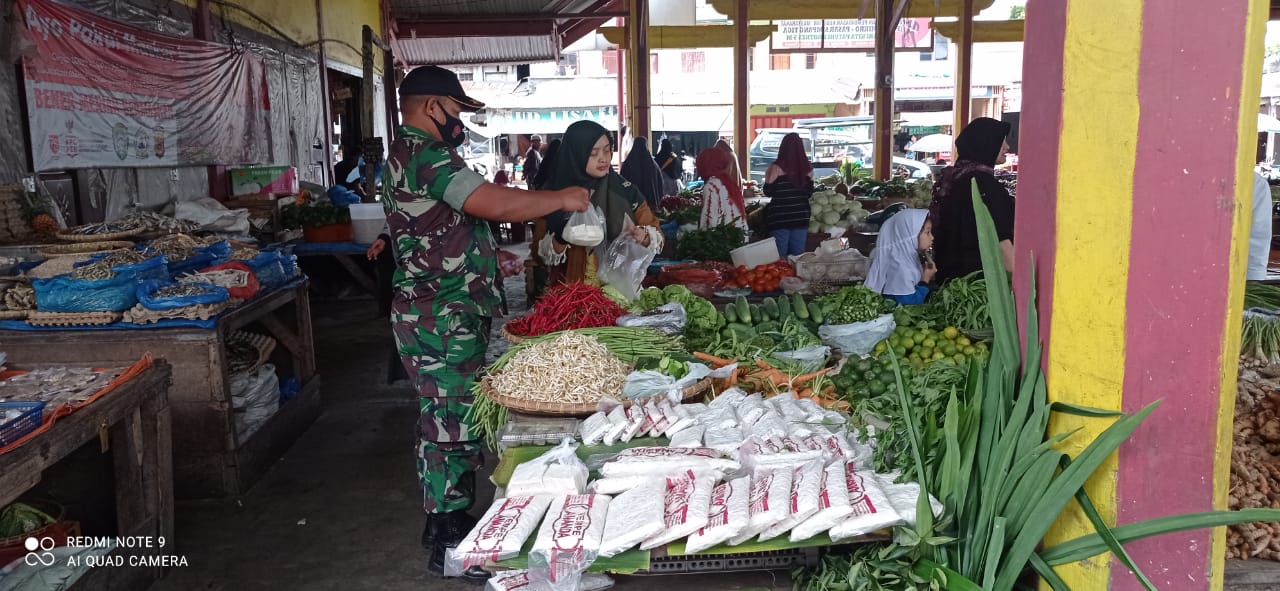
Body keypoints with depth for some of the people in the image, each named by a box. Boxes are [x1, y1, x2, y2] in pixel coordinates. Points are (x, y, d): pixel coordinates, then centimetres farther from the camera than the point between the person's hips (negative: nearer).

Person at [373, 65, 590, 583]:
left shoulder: (404, 154, 19)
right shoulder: (426, 154, -16)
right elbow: (496, 203, -25)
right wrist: (562, 199, -13)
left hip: (430, 312, 11)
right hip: (444, 320, -11)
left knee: (442, 422, 17)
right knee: (454, 425, -4)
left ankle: (444, 521, 29)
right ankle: (450, 548, 6)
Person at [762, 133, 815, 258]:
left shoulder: (777, 167, -10)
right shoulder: (807, 167, 3)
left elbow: (768, 192, -5)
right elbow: (809, 193, 10)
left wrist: (767, 176, 9)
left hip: (780, 218, -4)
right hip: (800, 217, 4)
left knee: (779, 257, 2)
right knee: (798, 256, 9)